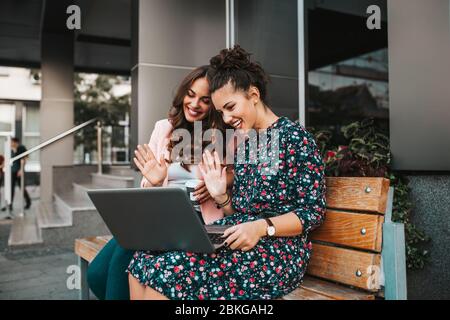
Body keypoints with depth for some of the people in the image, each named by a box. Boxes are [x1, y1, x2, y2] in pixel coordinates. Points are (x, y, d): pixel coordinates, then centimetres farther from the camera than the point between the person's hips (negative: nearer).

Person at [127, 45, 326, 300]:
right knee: (145, 261, -13)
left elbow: (314, 212, -9)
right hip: (238, 243, 7)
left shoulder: (294, 137, -5)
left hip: (277, 252, -6)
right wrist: (221, 196, -2)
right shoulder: (244, 145, 17)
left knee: (168, 270, -24)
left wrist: (262, 227, -22)